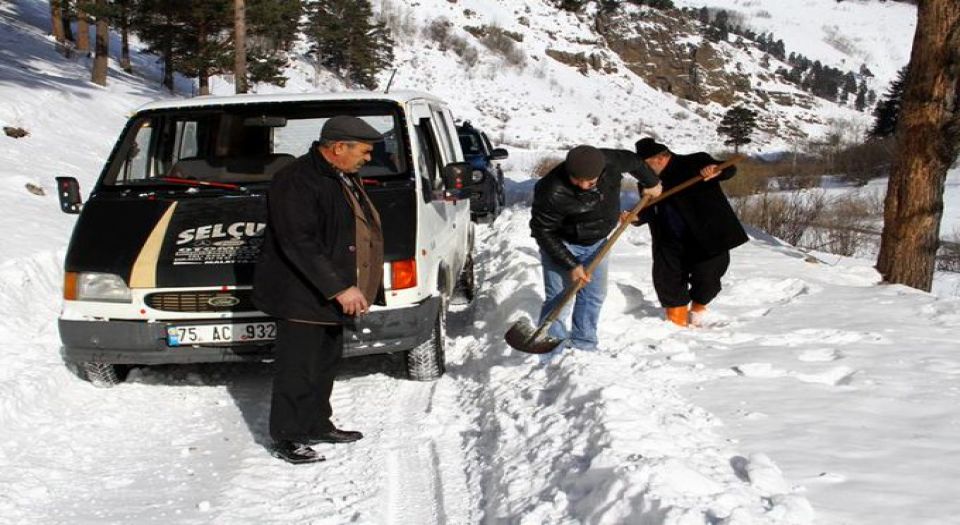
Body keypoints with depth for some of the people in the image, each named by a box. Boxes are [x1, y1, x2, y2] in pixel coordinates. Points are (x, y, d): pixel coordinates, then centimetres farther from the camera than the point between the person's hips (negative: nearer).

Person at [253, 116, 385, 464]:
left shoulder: (344, 178, 13)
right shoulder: (296, 182, -19)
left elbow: (360, 232, 24)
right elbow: (298, 244, -26)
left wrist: (358, 287, 20)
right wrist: (339, 288, -29)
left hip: (332, 299, 10)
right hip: (300, 299, -10)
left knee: (325, 365, 18)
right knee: (297, 369, -3)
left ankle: (317, 425, 31)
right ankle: (286, 438, 7)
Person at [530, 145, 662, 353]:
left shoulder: (610, 162, -22)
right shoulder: (552, 193, -36)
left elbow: (632, 160, 2)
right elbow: (543, 231, -25)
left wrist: (651, 183, 18)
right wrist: (571, 265, -26)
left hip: (595, 243, 6)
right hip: (562, 244, -6)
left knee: (594, 296, 13)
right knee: (559, 301, -13)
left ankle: (584, 346, 27)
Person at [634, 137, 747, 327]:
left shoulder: (694, 163, -10)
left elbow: (729, 170, -14)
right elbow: (649, 211, 11)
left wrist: (716, 170, -38)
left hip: (707, 237, -5)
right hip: (672, 241, 5)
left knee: (706, 277, -1)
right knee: (665, 278, -3)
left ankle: (698, 306, 30)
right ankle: (677, 316, 18)